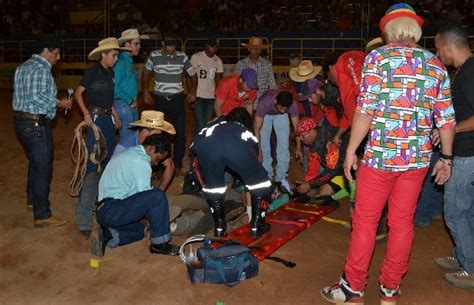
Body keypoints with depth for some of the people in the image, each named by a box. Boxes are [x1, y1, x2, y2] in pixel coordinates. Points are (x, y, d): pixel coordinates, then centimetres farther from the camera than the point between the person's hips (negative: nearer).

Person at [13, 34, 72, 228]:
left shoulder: (23, 66, 16)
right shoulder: (41, 68, -15)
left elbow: (24, 95, 17)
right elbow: (37, 97, -24)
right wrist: (59, 103, -13)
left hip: (21, 121, 10)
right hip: (36, 124, -10)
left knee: (35, 162, 24)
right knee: (43, 168, -6)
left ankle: (32, 200, 39)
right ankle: (42, 216, -2)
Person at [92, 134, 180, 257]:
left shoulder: (130, 153, 20)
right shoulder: (141, 161, -13)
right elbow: (144, 195, -13)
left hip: (103, 211, 11)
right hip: (112, 211, -11)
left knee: (139, 230, 30)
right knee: (158, 197, -20)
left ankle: (108, 235, 6)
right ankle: (159, 244, -9)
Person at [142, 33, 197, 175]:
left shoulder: (182, 57, -3)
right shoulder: (154, 56, -5)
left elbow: (193, 74, 9)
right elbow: (146, 73, 10)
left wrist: (193, 91, -2)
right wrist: (145, 91, 2)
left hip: (177, 100, 0)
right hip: (160, 100, 0)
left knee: (180, 133, 2)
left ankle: (177, 165, 14)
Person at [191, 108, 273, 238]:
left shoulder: (215, 123, 46)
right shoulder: (249, 136, 42)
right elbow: (252, 168, 51)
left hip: (205, 144, 1)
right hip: (238, 146, -1)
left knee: (212, 185, 29)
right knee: (260, 181, 24)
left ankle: (219, 227, 31)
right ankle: (257, 226, 26)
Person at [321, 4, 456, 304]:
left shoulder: (379, 56, -4)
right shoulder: (436, 64, 8)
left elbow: (366, 109, -12)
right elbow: (446, 118, 7)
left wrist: (351, 150, -5)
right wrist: (446, 158, 16)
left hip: (381, 154, -4)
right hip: (418, 157, 4)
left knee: (365, 222, 6)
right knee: (402, 223, 13)